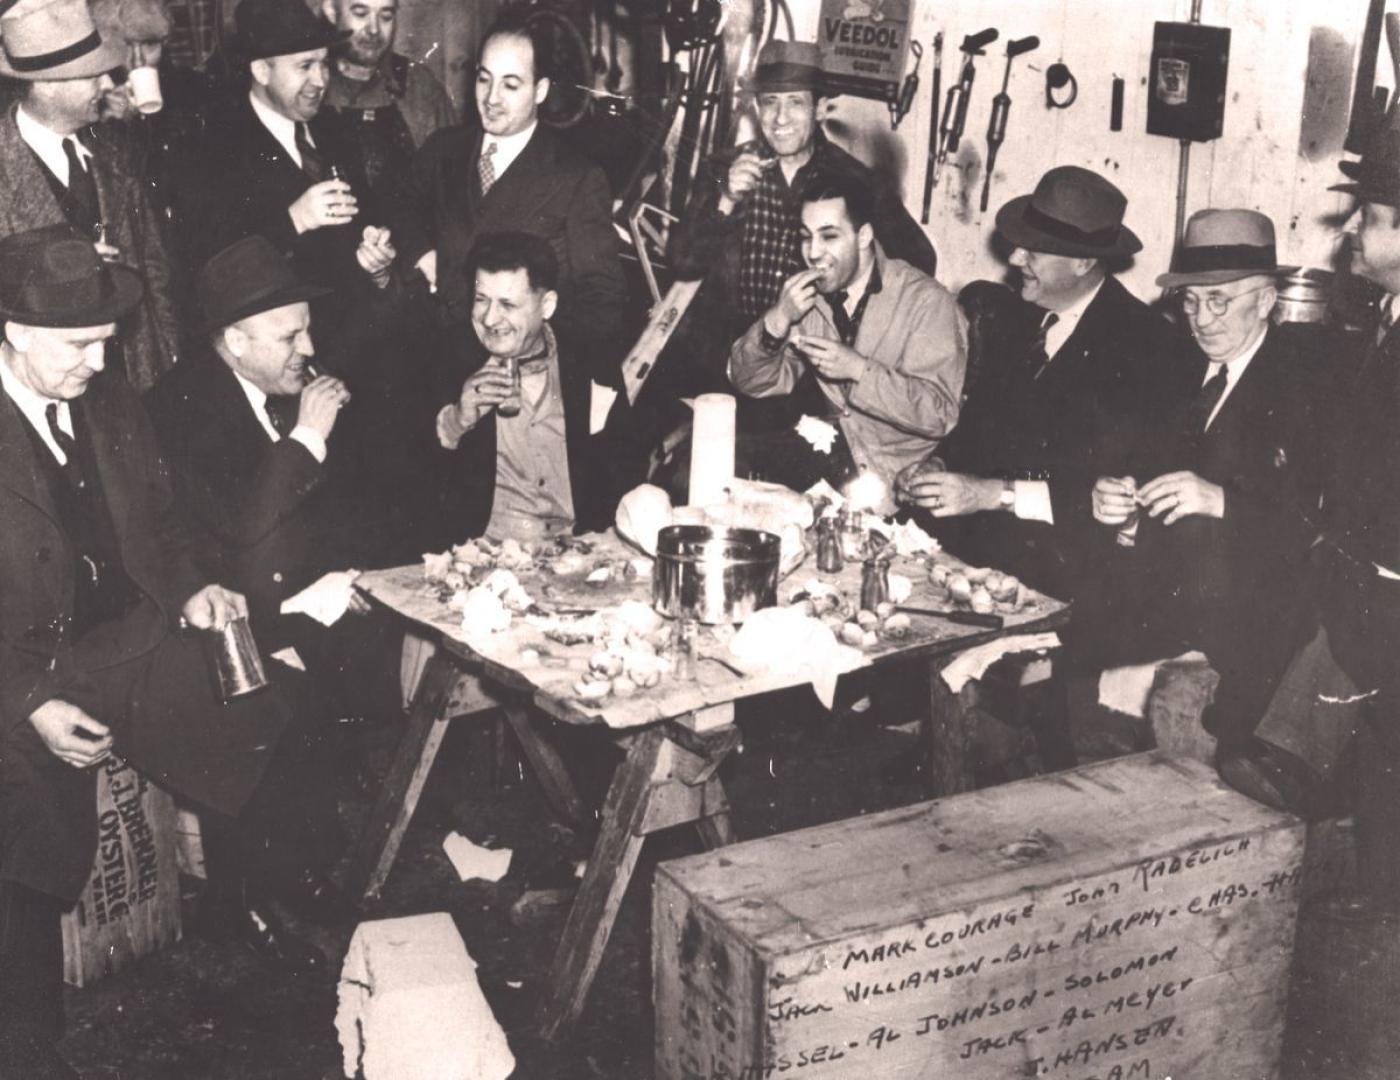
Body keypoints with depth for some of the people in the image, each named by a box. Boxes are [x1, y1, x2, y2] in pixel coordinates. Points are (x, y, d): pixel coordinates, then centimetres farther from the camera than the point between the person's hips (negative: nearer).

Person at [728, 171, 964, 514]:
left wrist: (858, 369, -26)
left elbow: (939, 413, -19)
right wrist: (778, 319, -16)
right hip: (829, 452, 5)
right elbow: (751, 383, 2)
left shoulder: (926, 302, -12)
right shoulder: (809, 294, 5)